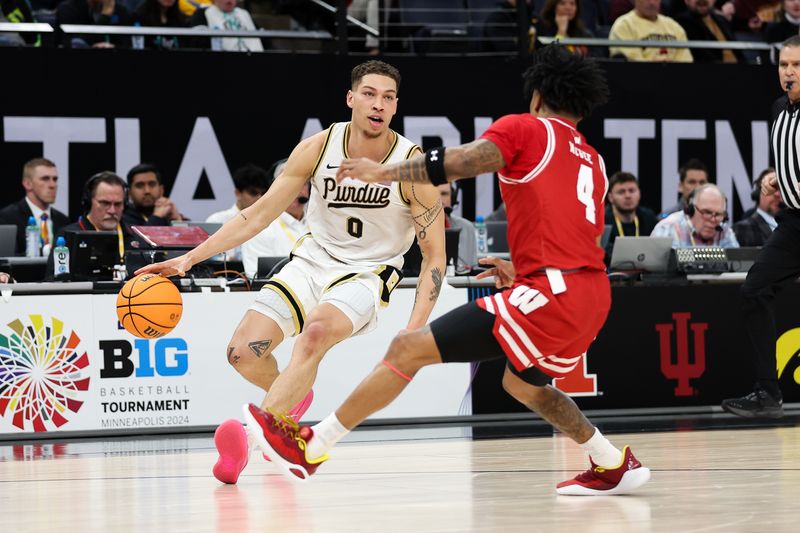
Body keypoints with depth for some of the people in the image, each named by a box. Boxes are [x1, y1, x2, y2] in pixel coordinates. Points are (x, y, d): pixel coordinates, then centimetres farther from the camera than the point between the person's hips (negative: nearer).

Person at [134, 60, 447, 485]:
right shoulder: (319, 148, -9)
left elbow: (434, 253, -10)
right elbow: (260, 213, -2)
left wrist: (414, 331, -22)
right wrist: (189, 259, -8)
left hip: (367, 275, -4)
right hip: (312, 261, 4)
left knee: (316, 330, -36)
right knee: (243, 353, -10)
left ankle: (253, 433, -39)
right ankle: (292, 399, 24)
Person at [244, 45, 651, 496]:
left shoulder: (525, 129, 3)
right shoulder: (593, 161, 23)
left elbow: (456, 163, -10)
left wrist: (384, 172, 1)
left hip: (551, 294, -8)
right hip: (593, 294, 8)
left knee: (411, 349, -6)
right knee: (524, 383, 35)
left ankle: (310, 447, -7)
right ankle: (615, 466, 36)